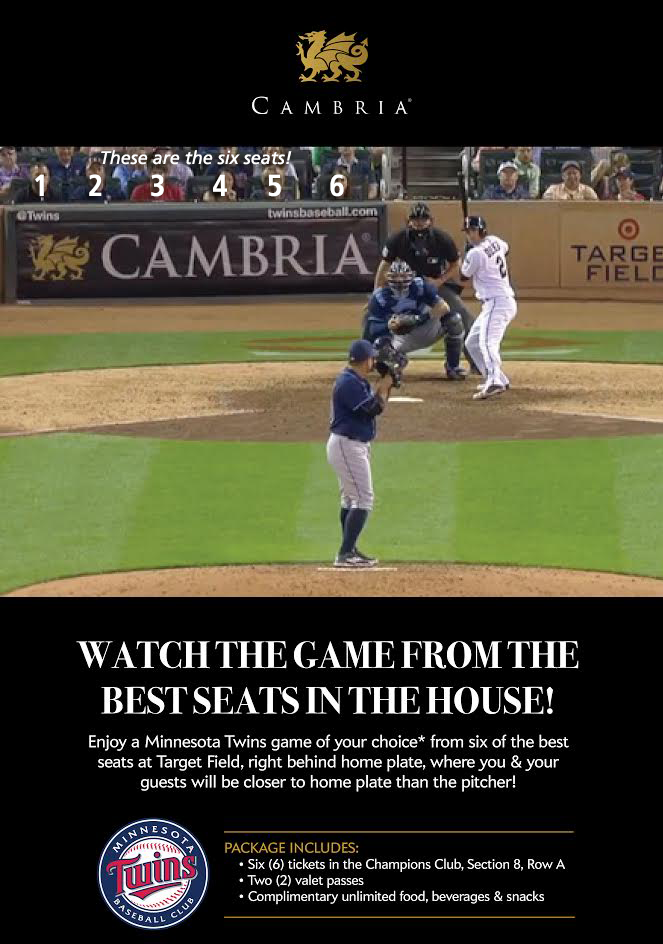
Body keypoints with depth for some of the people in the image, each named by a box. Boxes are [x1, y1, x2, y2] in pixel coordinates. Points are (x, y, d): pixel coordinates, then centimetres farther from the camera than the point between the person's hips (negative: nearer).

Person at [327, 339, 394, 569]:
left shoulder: (358, 381, 13)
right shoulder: (349, 382, -19)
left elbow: (376, 404, 18)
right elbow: (373, 409, -22)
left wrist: (385, 384, 6)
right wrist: (384, 386, -8)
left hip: (355, 445, 11)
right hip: (347, 445, -11)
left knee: (350, 499, 16)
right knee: (363, 499, -12)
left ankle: (349, 551, 23)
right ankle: (345, 554, -15)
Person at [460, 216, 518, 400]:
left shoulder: (476, 253, -16)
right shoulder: (495, 242, 10)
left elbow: (464, 274, 1)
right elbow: (505, 248, 36)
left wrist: (467, 250, 11)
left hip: (497, 302, -10)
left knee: (487, 342, -29)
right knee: (472, 343, 21)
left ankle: (495, 382, -49)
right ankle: (499, 379, 22)